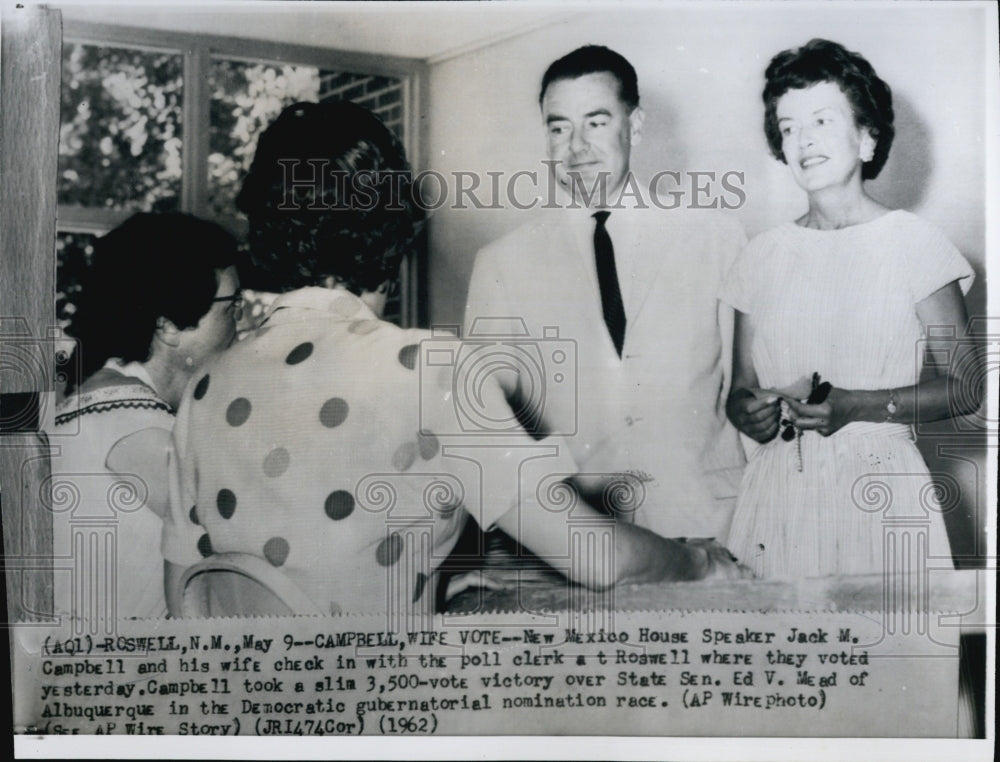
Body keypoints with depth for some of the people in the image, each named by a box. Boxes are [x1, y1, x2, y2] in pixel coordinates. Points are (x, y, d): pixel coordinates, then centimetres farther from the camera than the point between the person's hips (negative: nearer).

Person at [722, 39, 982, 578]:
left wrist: (855, 406, -14)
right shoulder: (764, 255, 8)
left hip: (879, 492, -2)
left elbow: (965, 387, -1)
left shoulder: (911, 242, -1)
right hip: (776, 491, 3)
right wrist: (749, 412, -9)